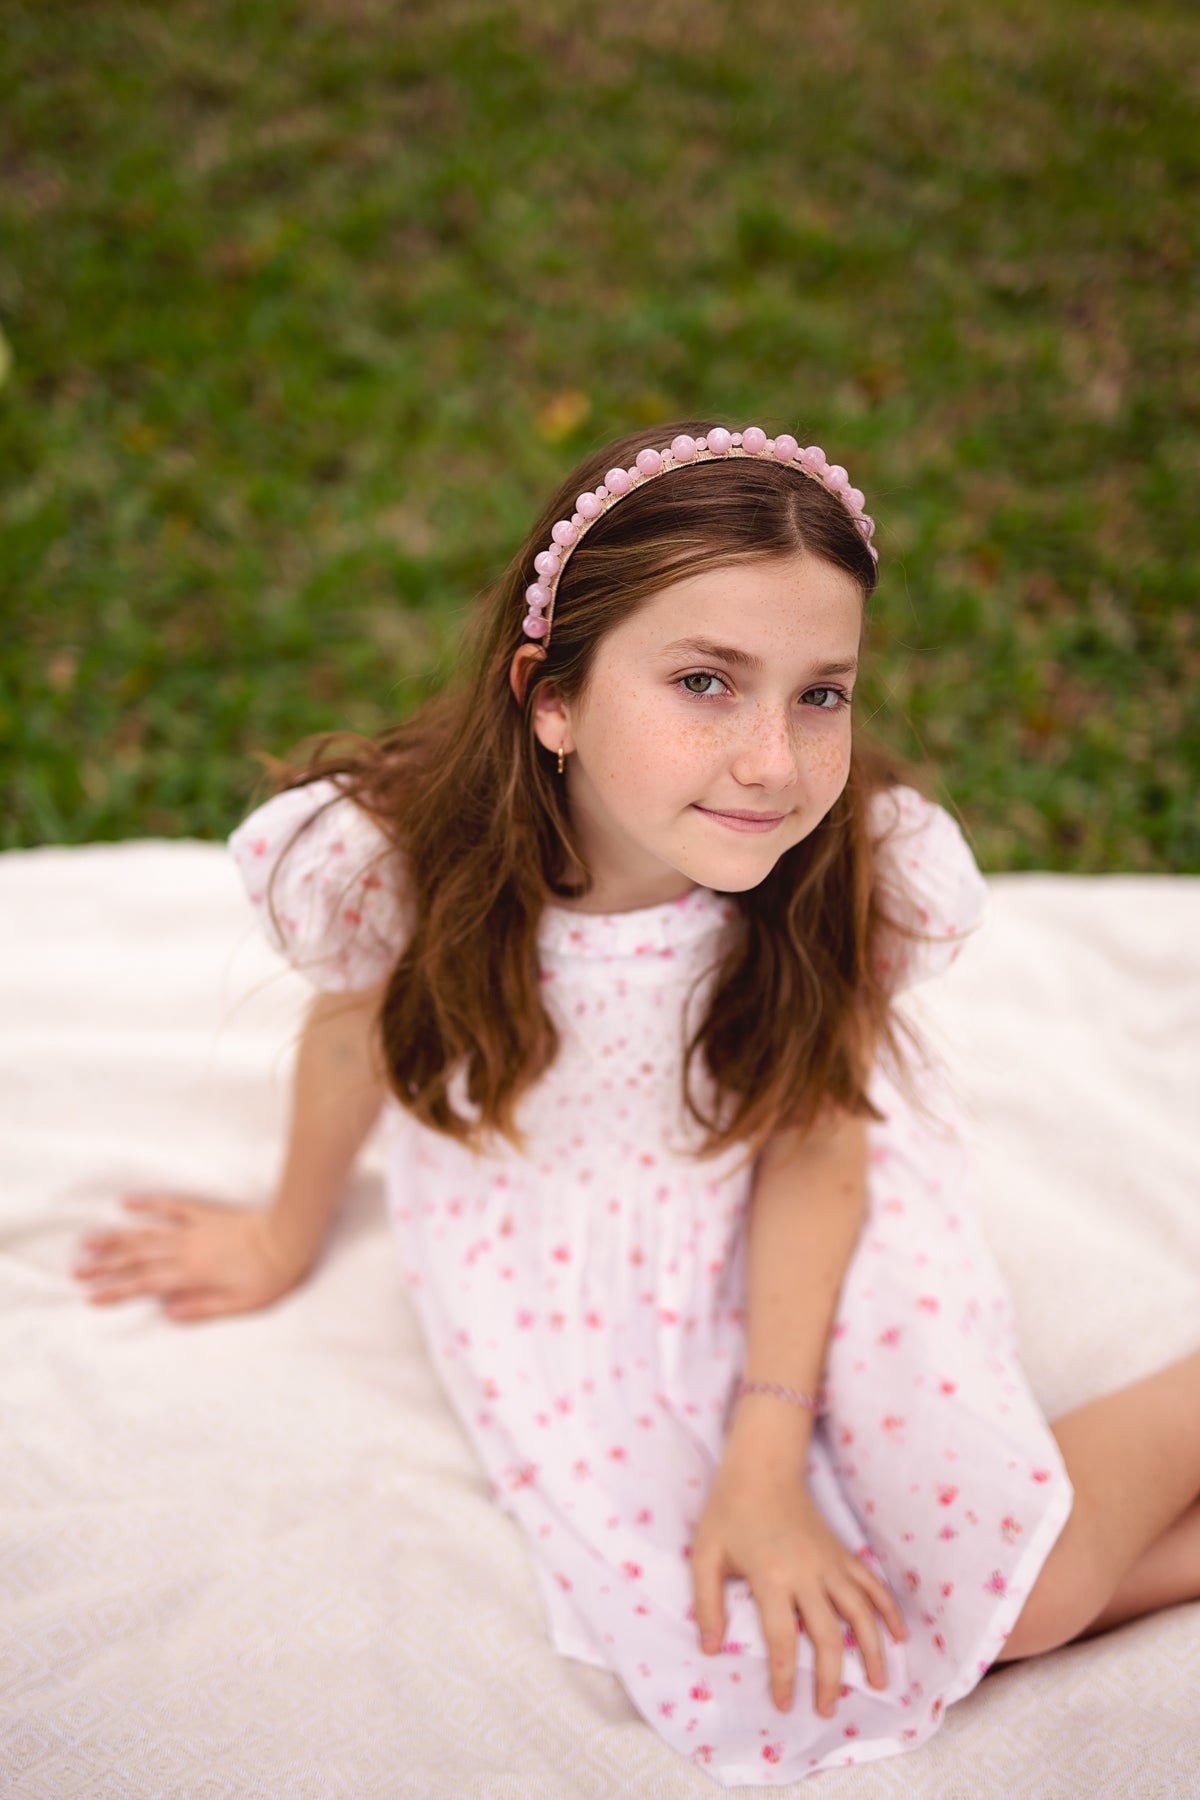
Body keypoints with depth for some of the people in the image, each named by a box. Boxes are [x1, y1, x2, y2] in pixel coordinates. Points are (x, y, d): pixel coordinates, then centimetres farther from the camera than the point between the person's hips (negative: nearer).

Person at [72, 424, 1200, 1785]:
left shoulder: (864, 867, -27)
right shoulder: (395, 858, -28)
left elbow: (813, 1145, -14)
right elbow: (357, 1031, -6)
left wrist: (767, 1459, -17)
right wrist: (288, 1238, 12)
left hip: (794, 1218, 0)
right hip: (552, 1248, 1)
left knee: (1019, 1591, -11)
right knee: (738, 1670, -13)